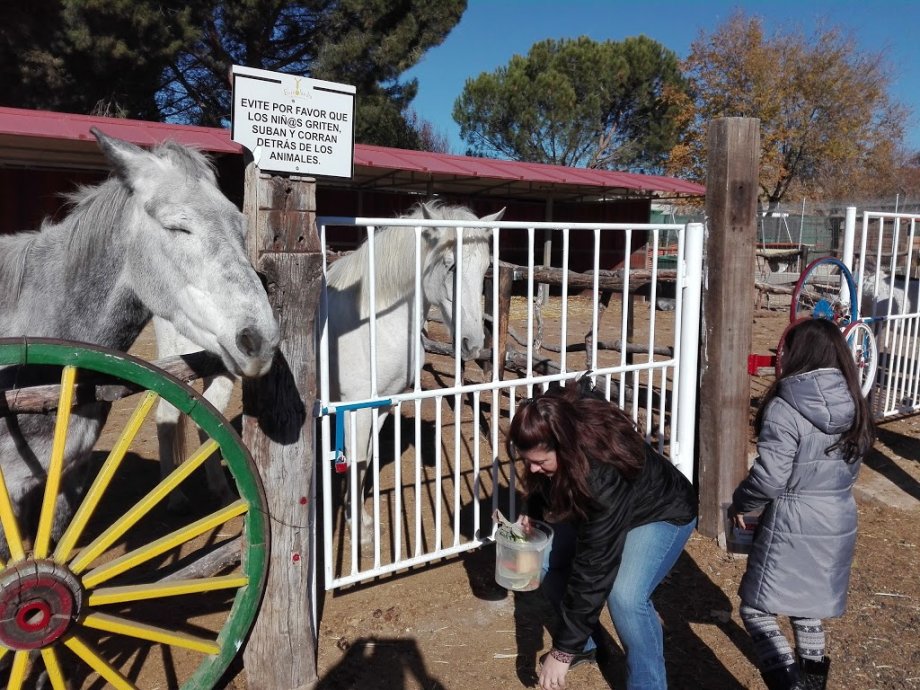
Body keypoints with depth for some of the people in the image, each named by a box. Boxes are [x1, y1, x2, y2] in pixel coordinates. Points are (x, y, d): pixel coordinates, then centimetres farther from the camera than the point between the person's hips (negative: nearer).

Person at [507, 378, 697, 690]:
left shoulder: (604, 475, -43)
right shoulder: (566, 426, -24)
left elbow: (592, 569, -36)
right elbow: (547, 481, 3)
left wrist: (564, 650, -30)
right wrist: (532, 513, -12)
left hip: (663, 513, -7)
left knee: (625, 596, -28)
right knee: (546, 563, -2)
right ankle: (584, 645, 21)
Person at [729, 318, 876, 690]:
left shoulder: (785, 407, -21)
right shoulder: (854, 405, 1)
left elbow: (769, 478, -21)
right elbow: (847, 465, 11)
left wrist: (739, 504, -4)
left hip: (792, 526, -7)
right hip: (839, 523, 7)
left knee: (756, 608, 7)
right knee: (807, 601, 25)